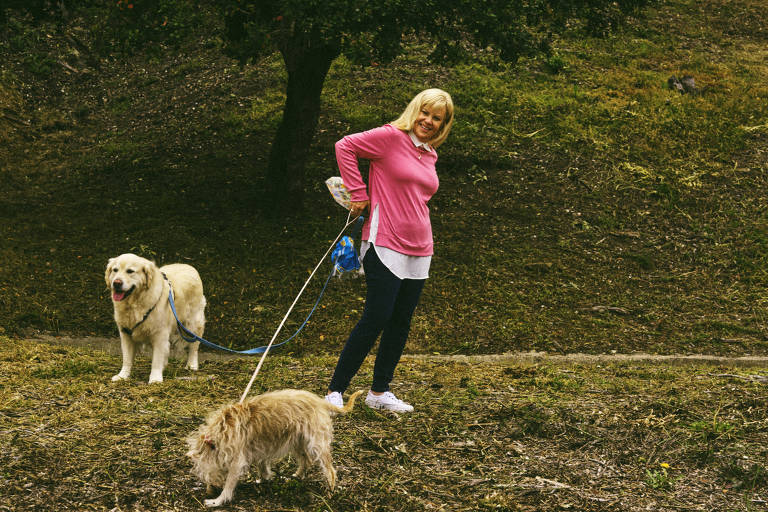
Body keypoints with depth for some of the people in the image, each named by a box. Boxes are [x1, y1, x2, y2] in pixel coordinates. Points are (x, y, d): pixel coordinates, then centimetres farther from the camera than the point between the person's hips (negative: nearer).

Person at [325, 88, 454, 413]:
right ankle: (335, 391, -2)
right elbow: (345, 146, -9)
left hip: (418, 251, 8)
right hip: (385, 246, -8)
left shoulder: (429, 155, 15)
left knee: (401, 322, 9)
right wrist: (358, 193, -10)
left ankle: (379, 392, 20)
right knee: (376, 318, -10)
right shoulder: (391, 137, -7)